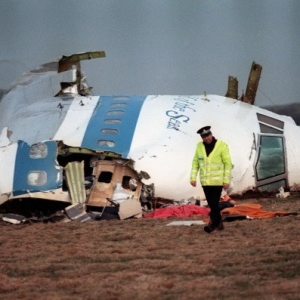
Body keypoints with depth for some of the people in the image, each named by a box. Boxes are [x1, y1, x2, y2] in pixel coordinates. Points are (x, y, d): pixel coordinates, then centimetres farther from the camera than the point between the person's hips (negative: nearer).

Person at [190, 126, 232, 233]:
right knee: (211, 204, 9)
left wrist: (226, 180, -11)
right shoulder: (199, 146, 4)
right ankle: (219, 223, 21)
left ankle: (213, 224, -2)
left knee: (214, 203, -9)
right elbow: (195, 163, 9)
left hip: (217, 181, -4)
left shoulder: (222, 146, -8)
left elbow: (228, 164, -7)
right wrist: (193, 178, 1)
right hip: (205, 182, 4)